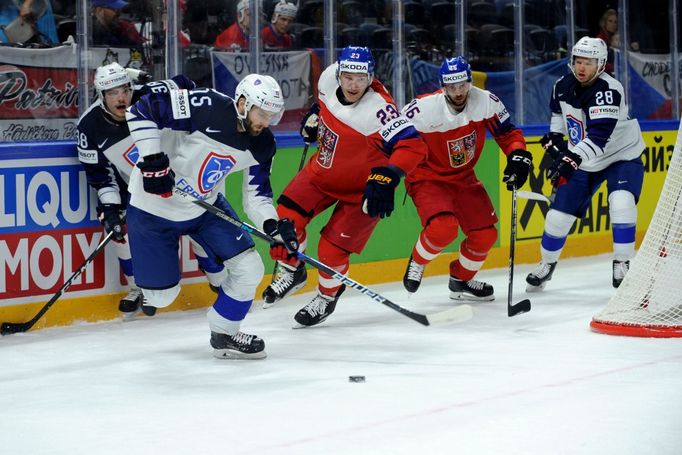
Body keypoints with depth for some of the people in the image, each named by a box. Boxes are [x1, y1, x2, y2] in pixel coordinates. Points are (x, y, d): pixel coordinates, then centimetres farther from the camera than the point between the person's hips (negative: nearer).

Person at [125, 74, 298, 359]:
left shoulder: (262, 145, -9)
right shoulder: (206, 107, -29)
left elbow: (256, 194, -1)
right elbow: (141, 110, -26)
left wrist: (273, 225, -20)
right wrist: (153, 160, -30)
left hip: (206, 206, 6)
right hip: (154, 205, -6)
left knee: (249, 270, -6)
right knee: (160, 296, -1)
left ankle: (224, 334, 16)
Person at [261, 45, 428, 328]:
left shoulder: (378, 108, -34)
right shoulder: (329, 77, -15)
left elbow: (412, 146, -41)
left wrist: (386, 177, -51)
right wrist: (314, 115, 5)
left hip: (361, 187, -6)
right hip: (324, 169, 6)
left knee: (332, 248, -7)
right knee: (287, 215, -5)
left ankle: (327, 299, 24)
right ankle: (290, 272, 24)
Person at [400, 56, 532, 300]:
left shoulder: (486, 101, -15)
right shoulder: (423, 109, -26)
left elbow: (508, 133, -2)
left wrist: (518, 156, -20)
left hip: (464, 178, 5)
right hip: (428, 178, -5)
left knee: (485, 235, 1)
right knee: (444, 227, -30)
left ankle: (461, 281, 28)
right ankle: (417, 262, 2)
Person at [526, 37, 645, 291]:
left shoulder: (608, 90, -29)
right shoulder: (563, 86, -7)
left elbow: (599, 136, -39)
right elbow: (559, 112, 17)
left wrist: (572, 159, -48)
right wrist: (554, 138, 1)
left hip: (622, 156, -5)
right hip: (584, 161, 5)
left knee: (621, 204, -30)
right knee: (559, 214, 2)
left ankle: (622, 263, -15)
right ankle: (547, 264, 26)